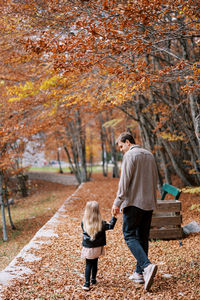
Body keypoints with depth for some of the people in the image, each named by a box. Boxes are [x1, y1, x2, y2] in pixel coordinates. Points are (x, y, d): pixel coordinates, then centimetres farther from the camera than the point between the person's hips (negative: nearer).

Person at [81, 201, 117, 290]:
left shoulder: (84, 223, -12)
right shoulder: (101, 224, -16)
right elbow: (110, 226, -5)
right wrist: (114, 216, 0)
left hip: (87, 248, 0)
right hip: (97, 248, 0)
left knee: (88, 265, 8)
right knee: (95, 264, 20)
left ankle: (87, 283, -1)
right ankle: (93, 280, 33)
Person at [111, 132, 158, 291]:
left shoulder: (130, 155, -9)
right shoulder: (149, 155, 15)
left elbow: (124, 181, -16)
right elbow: (155, 180, 18)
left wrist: (117, 202, -14)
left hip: (134, 202, -7)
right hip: (149, 203, 8)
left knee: (130, 236, -3)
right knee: (143, 237, 11)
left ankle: (147, 265, -20)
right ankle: (139, 273, 14)